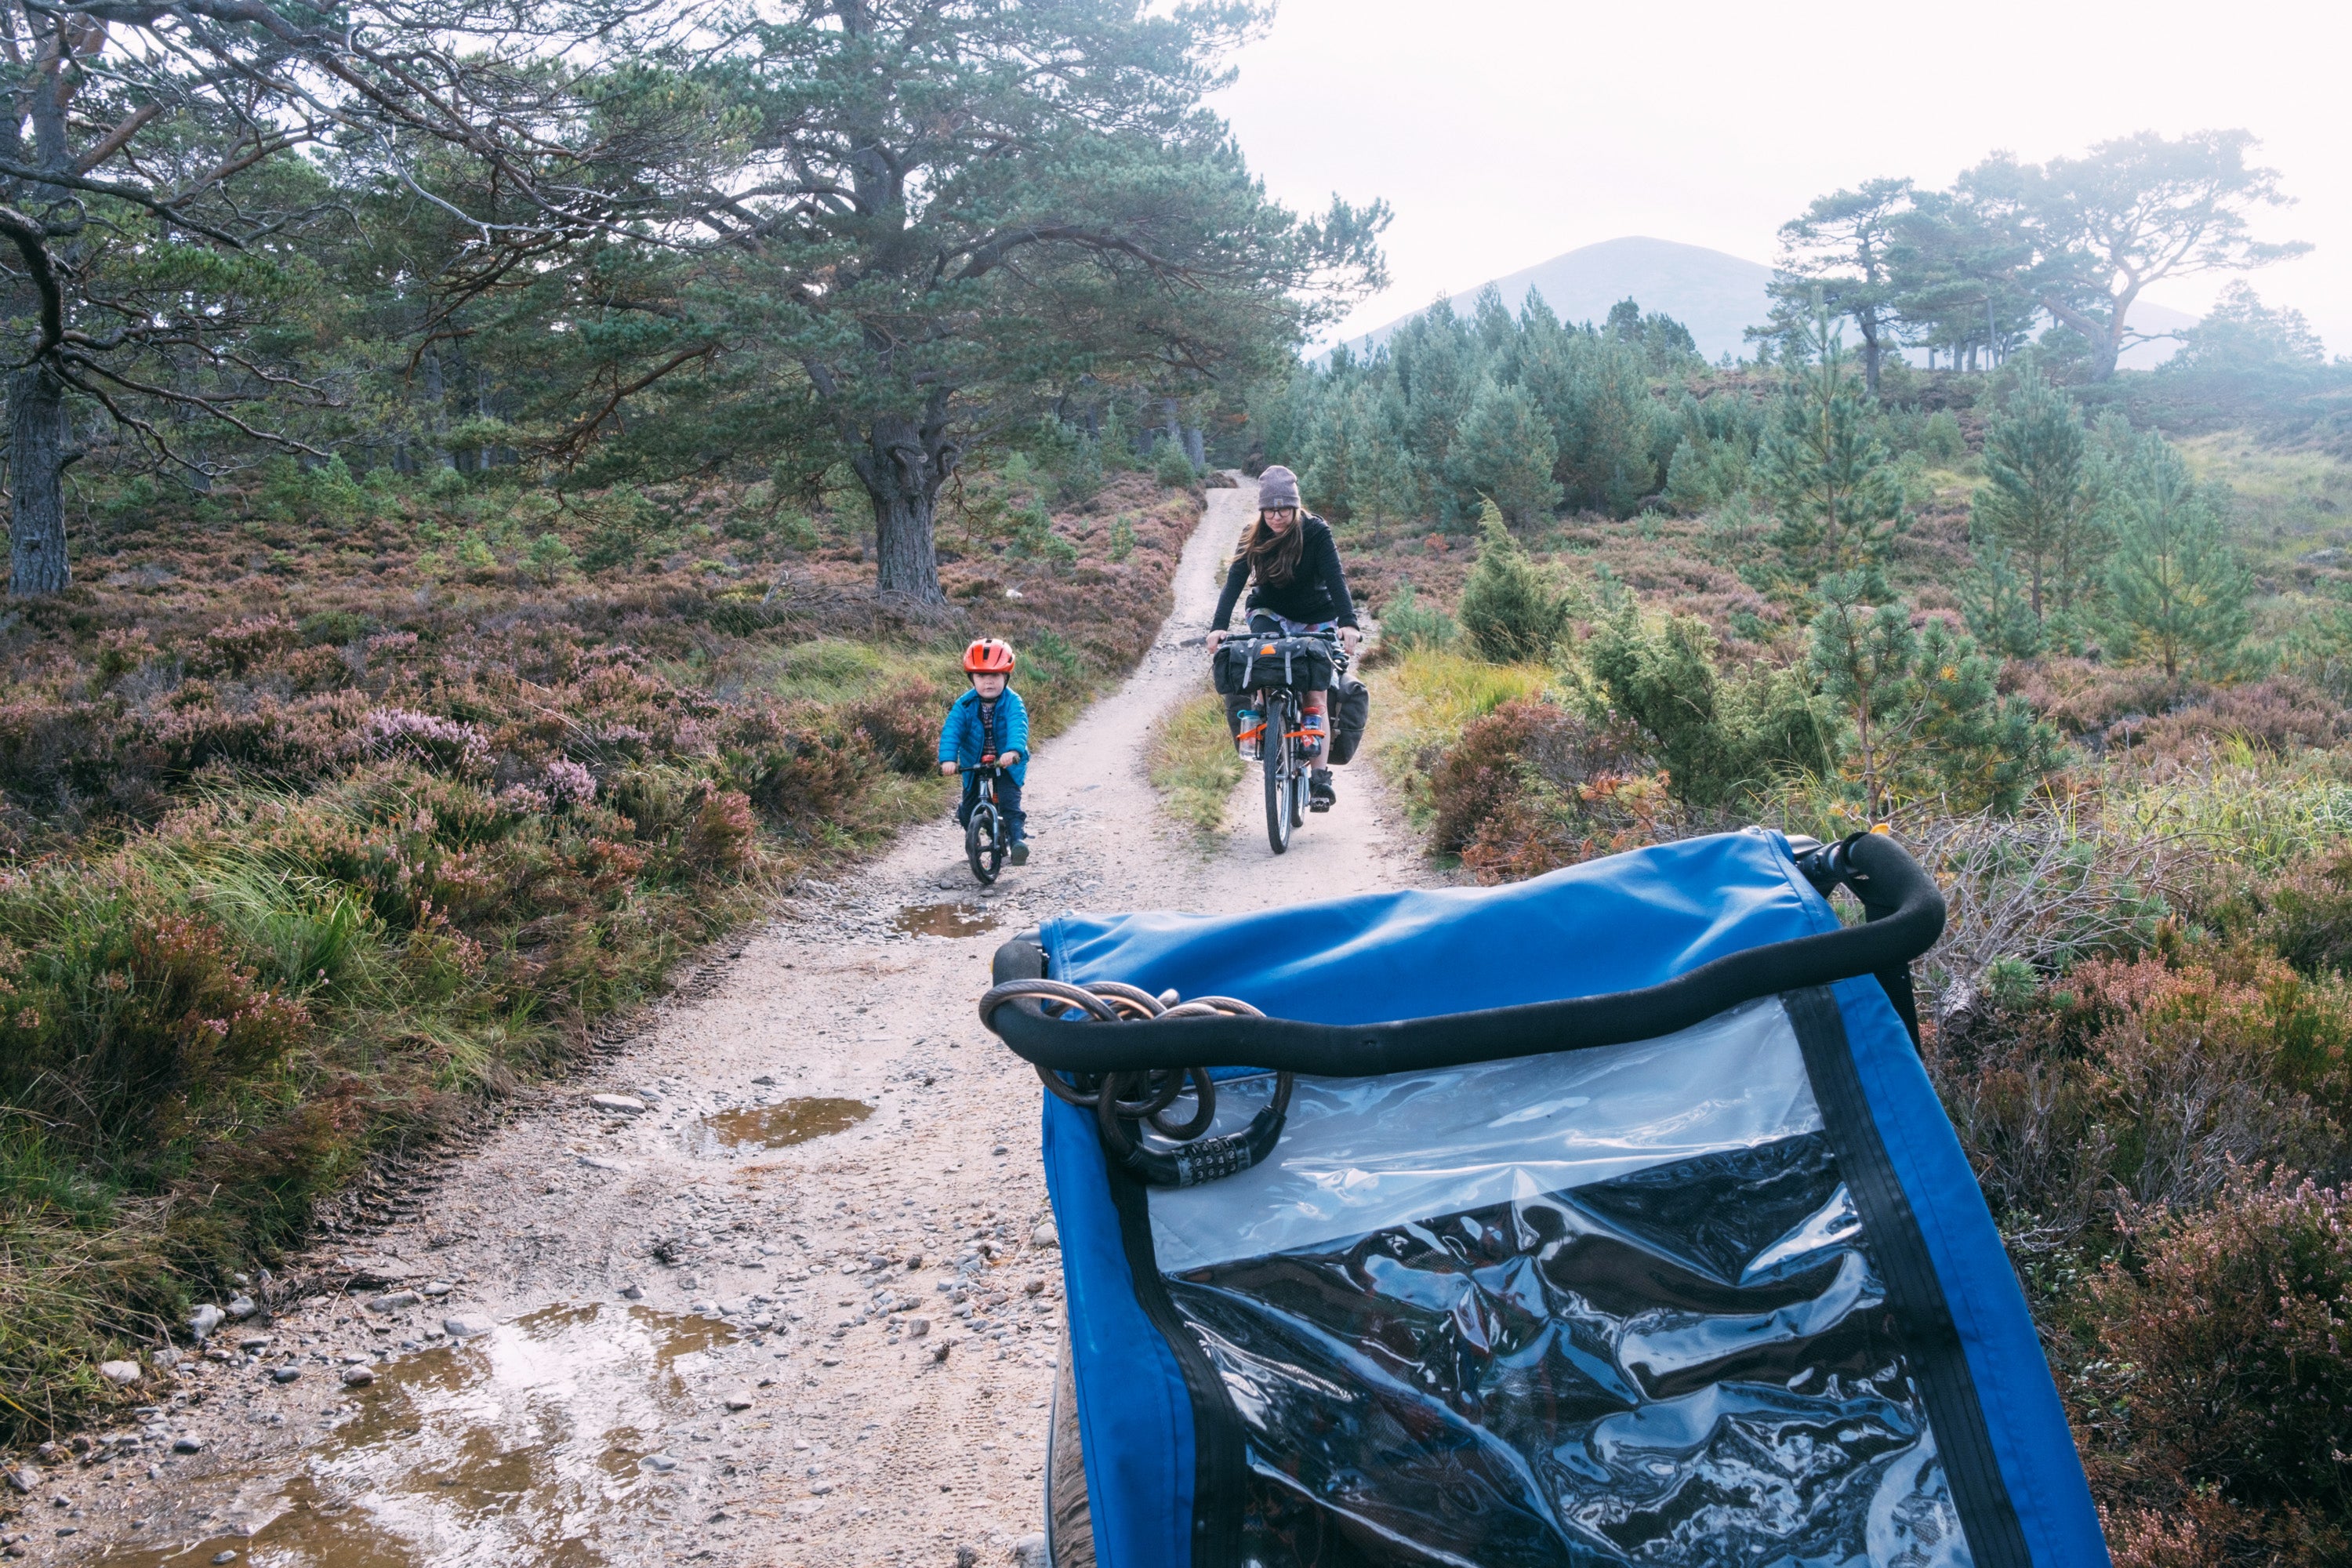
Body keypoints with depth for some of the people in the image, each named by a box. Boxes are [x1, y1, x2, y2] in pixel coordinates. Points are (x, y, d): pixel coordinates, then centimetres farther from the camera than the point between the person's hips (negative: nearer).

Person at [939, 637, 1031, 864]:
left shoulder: (1013, 703, -17)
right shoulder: (964, 705, -11)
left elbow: (1018, 727, -34)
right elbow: (951, 731, -22)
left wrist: (1013, 751, -53)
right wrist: (948, 759, -39)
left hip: (1007, 764, -2)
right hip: (974, 765, 2)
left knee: (1009, 801, -23)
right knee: (969, 808, 5)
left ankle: (1019, 837, -21)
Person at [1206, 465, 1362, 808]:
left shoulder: (1316, 532, -19)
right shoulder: (1255, 538, -12)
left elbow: (1335, 578, -29)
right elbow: (1235, 581, -21)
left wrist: (1348, 622, -45)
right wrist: (1219, 626, -37)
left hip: (1316, 618, -2)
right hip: (1271, 612, 2)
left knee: (1315, 695, -11)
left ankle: (1321, 776, -12)